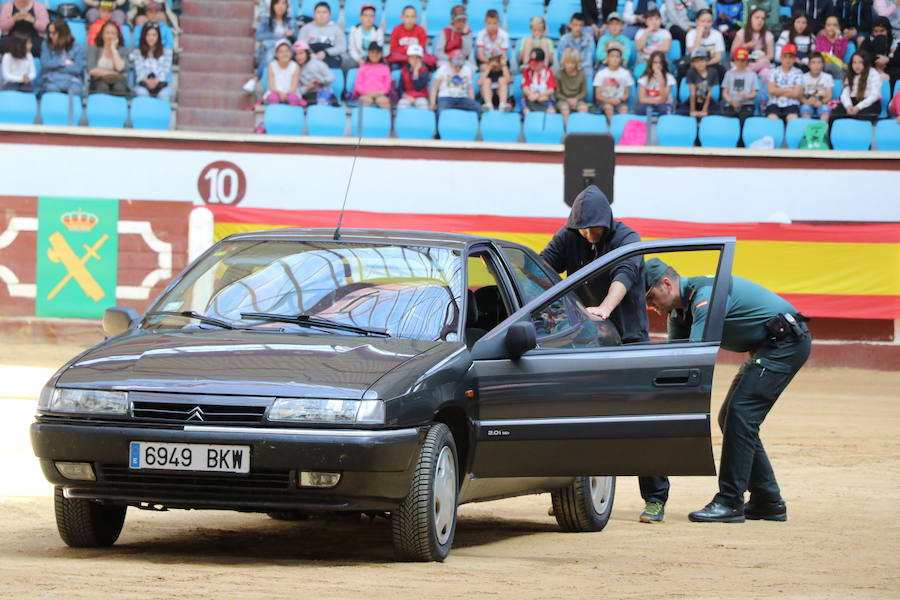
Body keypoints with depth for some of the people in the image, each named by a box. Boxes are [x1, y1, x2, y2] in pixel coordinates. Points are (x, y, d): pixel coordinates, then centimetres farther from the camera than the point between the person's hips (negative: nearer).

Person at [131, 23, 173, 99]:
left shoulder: (167, 52, 18)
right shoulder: (137, 52, 17)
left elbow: (165, 70, 6)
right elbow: (139, 70, 4)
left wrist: (156, 81, -15)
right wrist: (147, 81, -18)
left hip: (161, 84, 0)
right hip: (143, 85, 0)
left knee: (165, 94, -37)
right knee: (141, 92, -38)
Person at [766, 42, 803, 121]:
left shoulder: (798, 73, 9)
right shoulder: (773, 72, 12)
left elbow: (796, 93, -2)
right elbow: (771, 90, -2)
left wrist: (779, 91, 1)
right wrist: (788, 89, 1)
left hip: (791, 105, -1)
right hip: (775, 104, 1)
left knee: (793, 119, -33)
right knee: (772, 120, -32)